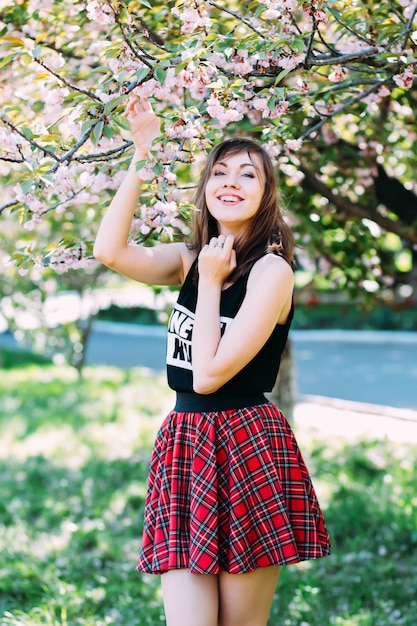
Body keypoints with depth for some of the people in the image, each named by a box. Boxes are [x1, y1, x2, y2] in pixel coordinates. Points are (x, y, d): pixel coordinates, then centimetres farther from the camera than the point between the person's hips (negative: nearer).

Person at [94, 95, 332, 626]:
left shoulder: (271, 270, -9)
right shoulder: (191, 259, 11)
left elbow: (208, 374, -14)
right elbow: (109, 249, -5)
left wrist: (211, 282, -8)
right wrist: (142, 155, -2)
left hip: (246, 447, -5)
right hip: (184, 445, 5)